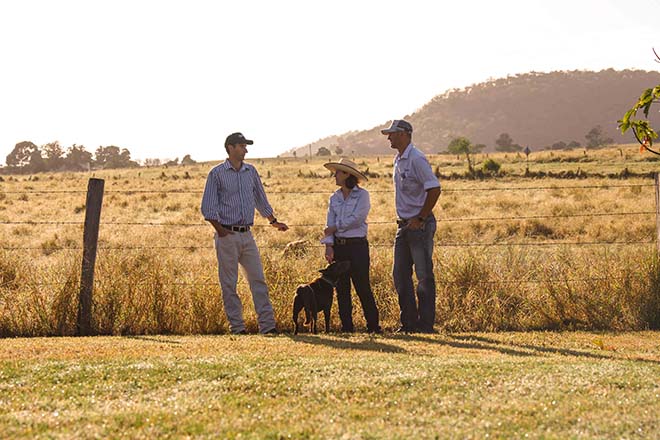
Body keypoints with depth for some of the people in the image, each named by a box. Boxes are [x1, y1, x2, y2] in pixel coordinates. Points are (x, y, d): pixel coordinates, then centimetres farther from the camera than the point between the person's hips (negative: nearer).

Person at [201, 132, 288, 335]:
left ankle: (267, 324, -1)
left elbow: (261, 200, 25)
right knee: (229, 284, -1)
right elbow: (208, 207, -5)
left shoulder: (251, 172, 12)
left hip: (247, 234, 4)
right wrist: (220, 230, -13)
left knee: (258, 279, 0)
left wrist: (273, 221, 28)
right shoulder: (217, 174, -3)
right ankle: (237, 326, 4)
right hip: (227, 235, -4)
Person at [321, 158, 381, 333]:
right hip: (339, 246, 5)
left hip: (357, 245, -5)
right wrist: (329, 245, -9)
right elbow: (330, 224, 5)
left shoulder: (362, 195, -4)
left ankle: (373, 325, 4)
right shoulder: (334, 198, 11)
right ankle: (347, 326, 12)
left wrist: (336, 227, -9)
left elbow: (357, 219, -15)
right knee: (342, 288, 5)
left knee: (362, 286, -5)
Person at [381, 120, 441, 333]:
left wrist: (420, 219, -17)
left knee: (424, 276, -4)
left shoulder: (416, 159, -14)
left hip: (420, 225, -9)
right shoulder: (399, 161, 14)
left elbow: (434, 189, -20)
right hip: (404, 225, 9)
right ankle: (409, 322, 15)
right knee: (400, 274, 9)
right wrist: (403, 221, 14)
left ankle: (426, 325, 0)